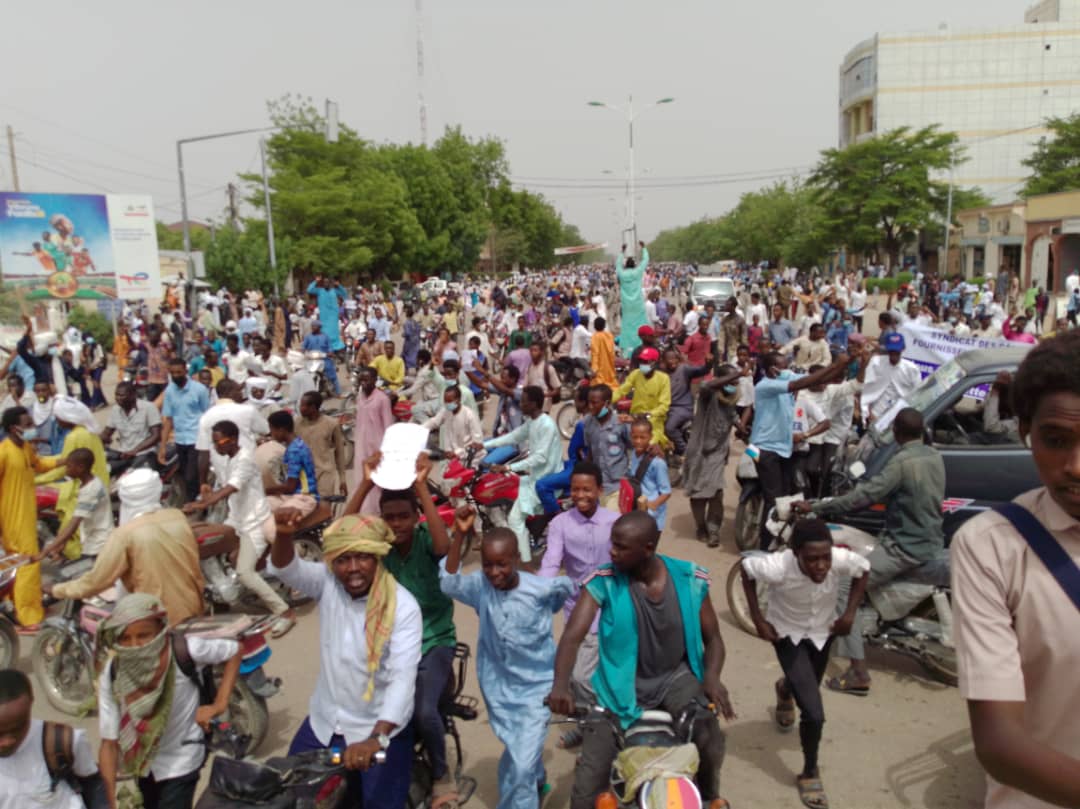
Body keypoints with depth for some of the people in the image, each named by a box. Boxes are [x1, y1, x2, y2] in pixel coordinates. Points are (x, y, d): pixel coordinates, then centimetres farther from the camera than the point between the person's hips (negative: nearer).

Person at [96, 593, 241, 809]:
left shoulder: (184, 650, -28)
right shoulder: (111, 672, -21)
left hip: (179, 761, -3)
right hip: (134, 762, 3)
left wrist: (219, 704, -18)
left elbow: (234, 649, -12)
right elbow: (109, 742, -15)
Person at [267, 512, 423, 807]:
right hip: (323, 722, 4)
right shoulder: (327, 583, -10)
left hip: (379, 727, -4)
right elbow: (284, 568, -25)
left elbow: (403, 678, -29)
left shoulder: (402, 606, -22)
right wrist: (284, 531, -47)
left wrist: (376, 738, -42)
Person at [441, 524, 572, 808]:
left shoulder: (542, 588, -21)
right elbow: (449, 582, -33)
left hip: (536, 685, -3)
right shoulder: (480, 585, -16)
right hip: (497, 685, 3)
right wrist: (460, 533, -39)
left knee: (522, 763, -7)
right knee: (518, 754, 24)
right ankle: (537, 782, 55)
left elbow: (567, 586, -1)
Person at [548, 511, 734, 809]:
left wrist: (712, 677, -22)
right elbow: (572, 636, -24)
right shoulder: (603, 582, -16)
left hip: (675, 677, 1)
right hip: (621, 684, -1)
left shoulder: (690, 579, -10)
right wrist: (560, 684, -43)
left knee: (710, 738, -22)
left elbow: (712, 637, -1)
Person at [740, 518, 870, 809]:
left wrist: (850, 612, -13)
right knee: (814, 714, -12)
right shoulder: (777, 567, -39)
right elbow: (746, 568, -17)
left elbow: (864, 570, -8)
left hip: (823, 631, 4)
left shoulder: (843, 559, -33)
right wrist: (757, 618, -16)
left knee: (809, 692, 29)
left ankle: (786, 689, 67)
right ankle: (810, 773, 17)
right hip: (788, 634, -4)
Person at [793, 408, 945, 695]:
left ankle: (859, 673, -14)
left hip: (906, 548, -9)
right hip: (932, 540, 9)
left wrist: (815, 508, -21)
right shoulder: (934, 457, 5)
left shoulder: (902, 461, -21)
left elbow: (864, 496, -26)